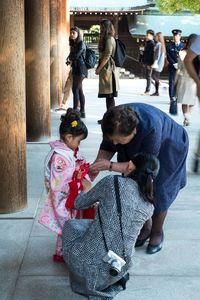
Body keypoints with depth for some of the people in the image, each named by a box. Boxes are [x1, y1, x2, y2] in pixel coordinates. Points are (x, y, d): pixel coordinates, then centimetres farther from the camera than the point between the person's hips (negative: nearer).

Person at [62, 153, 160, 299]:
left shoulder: (113, 181, -8)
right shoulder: (150, 207, 4)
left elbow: (79, 204, 6)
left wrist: (86, 188, 29)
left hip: (91, 261, -5)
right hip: (120, 269, 5)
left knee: (71, 225, 26)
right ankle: (114, 282, 20)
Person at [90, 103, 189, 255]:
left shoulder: (151, 128, -45)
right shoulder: (115, 123, -30)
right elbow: (107, 147, -13)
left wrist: (110, 165, -43)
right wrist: (97, 165, -32)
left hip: (167, 151, -5)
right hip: (138, 149, 5)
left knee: (157, 193, -1)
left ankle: (157, 232, 24)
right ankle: (145, 227, 27)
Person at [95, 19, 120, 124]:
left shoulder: (109, 39, -12)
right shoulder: (106, 39, 18)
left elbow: (107, 56, -17)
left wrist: (99, 68, -12)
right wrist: (99, 68, 14)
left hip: (108, 69, -10)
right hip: (106, 69, 10)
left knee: (109, 96, -7)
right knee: (108, 96, 10)